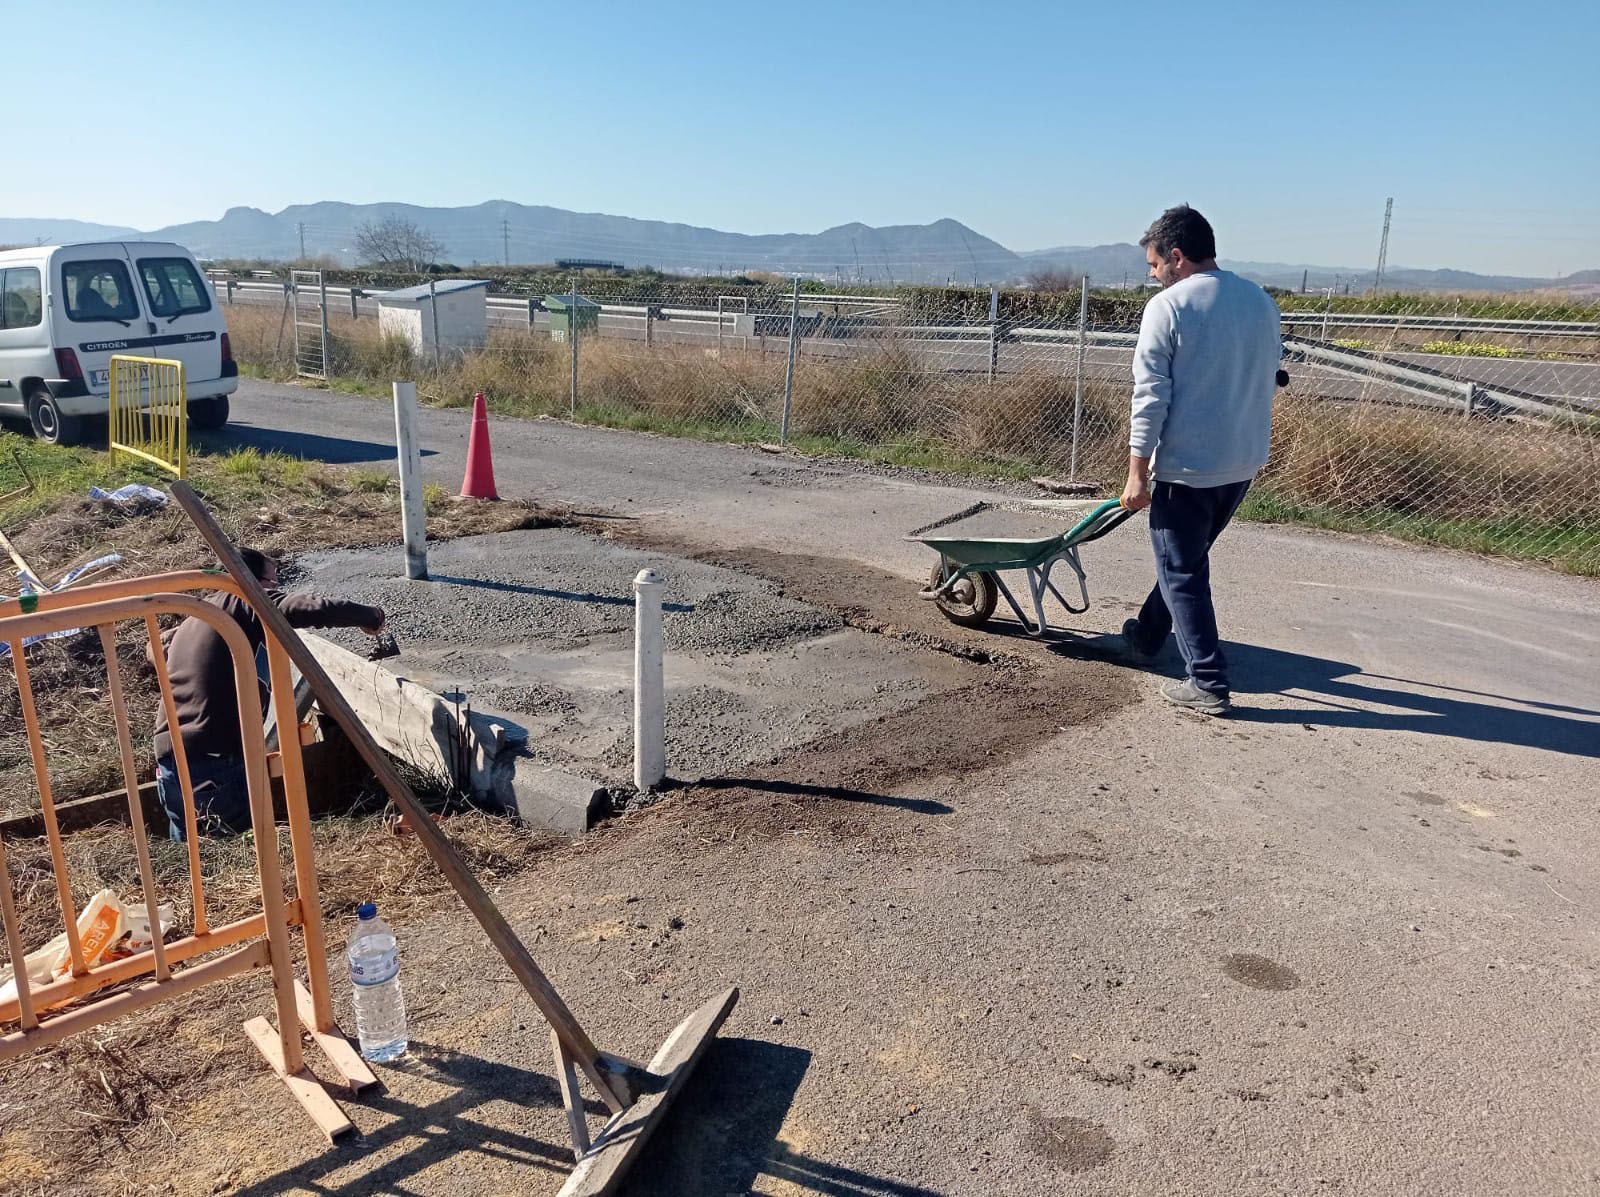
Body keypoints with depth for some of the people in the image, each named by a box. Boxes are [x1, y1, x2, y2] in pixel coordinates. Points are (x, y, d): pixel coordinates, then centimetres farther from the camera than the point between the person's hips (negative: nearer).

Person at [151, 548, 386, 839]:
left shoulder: (191, 620, 20)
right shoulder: (246, 602, -2)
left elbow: (155, 647, 42)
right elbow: (316, 610, -15)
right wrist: (370, 615, -2)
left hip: (168, 761, 8)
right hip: (220, 759, -7)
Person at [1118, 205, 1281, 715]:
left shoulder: (1168, 306, -12)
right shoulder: (1261, 302, 9)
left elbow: (1151, 395, -15)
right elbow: (1267, 381, 16)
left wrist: (1138, 471, -11)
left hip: (1186, 466, -7)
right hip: (1245, 463, 7)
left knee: (1183, 572, 3)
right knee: (1184, 557, 23)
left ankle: (1208, 683, 4)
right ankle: (1146, 637, 39)